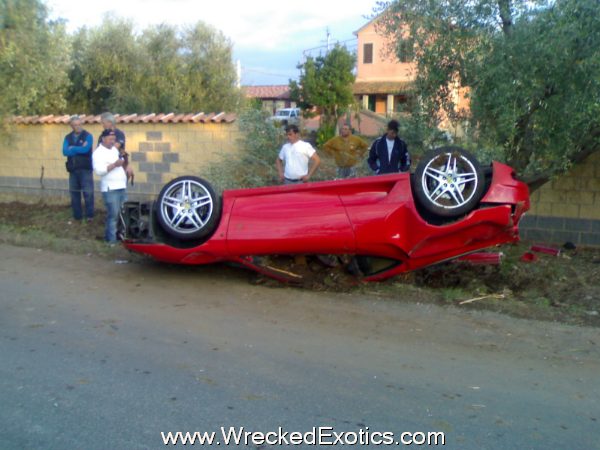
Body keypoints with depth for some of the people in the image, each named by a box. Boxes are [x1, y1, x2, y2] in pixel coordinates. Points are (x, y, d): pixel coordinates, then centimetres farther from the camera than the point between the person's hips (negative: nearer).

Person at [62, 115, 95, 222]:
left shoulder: (87, 136, -2)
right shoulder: (68, 138, 9)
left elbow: (85, 149, -18)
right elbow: (65, 152, -5)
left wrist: (72, 148, -6)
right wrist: (79, 149, -11)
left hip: (85, 169, -4)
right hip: (73, 169, 4)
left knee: (88, 193, -5)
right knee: (74, 193, 9)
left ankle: (89, 215, 4)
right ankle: (77, 216, 18)